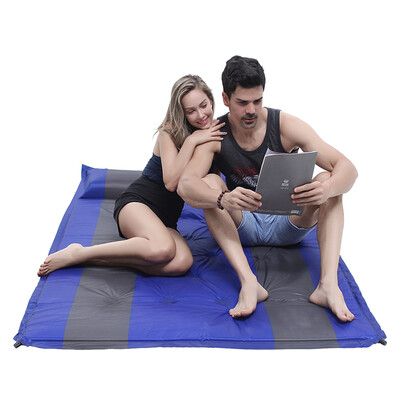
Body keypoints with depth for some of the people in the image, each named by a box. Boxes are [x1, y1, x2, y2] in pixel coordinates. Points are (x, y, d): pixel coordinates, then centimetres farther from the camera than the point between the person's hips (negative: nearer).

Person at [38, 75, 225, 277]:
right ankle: (78, 253, -20)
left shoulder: (213, 132, 8)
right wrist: (191, 141, -22)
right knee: (163, 249, -39)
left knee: (182, 262, -30)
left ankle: (93, 258, -20)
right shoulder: (170, 132, -7)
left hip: (165, 220, 5)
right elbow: (171, 182, -21)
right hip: (137, 201, -5)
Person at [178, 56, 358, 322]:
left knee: (328, 179, -22)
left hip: (287, 224, 0)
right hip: (241, 226, 0)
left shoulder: (286, 126, -13)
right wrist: (224, 199, -48)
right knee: (209, 183, -25)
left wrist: (327, 189, -43)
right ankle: (249, 282, -40)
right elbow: (185, 185, -27)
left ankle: (329, 285, -37)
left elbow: (347, 168, -19)